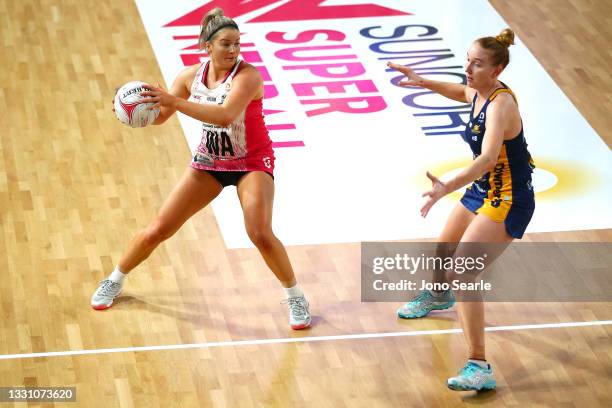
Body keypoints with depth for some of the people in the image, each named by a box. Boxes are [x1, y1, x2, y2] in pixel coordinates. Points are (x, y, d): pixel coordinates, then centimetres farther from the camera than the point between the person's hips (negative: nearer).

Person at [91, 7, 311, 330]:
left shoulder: (247, 76, -26)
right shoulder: (191, 76, -10)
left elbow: (225, 115, -42)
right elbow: (159, 116, -1)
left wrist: (175, 102, -49)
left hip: (252, 163, -4)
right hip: (209, 161, 4)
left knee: (260, 234, -24)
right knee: (158, 229, 2)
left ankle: (295, 297, -1)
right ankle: (115, 281, 26)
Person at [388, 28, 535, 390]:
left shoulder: (501, 104, -29)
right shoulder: (479, 92, -3)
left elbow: (488, 157, -46)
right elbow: (460, 92, 25)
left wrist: (447, 188, -58)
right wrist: (423, 82, 12)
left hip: (508, 202, -10)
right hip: (482, 192, 10)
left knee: (460, 272, -22)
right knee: (443, 253, 31)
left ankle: (480, 367, -22)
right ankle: (438, 297, 67)